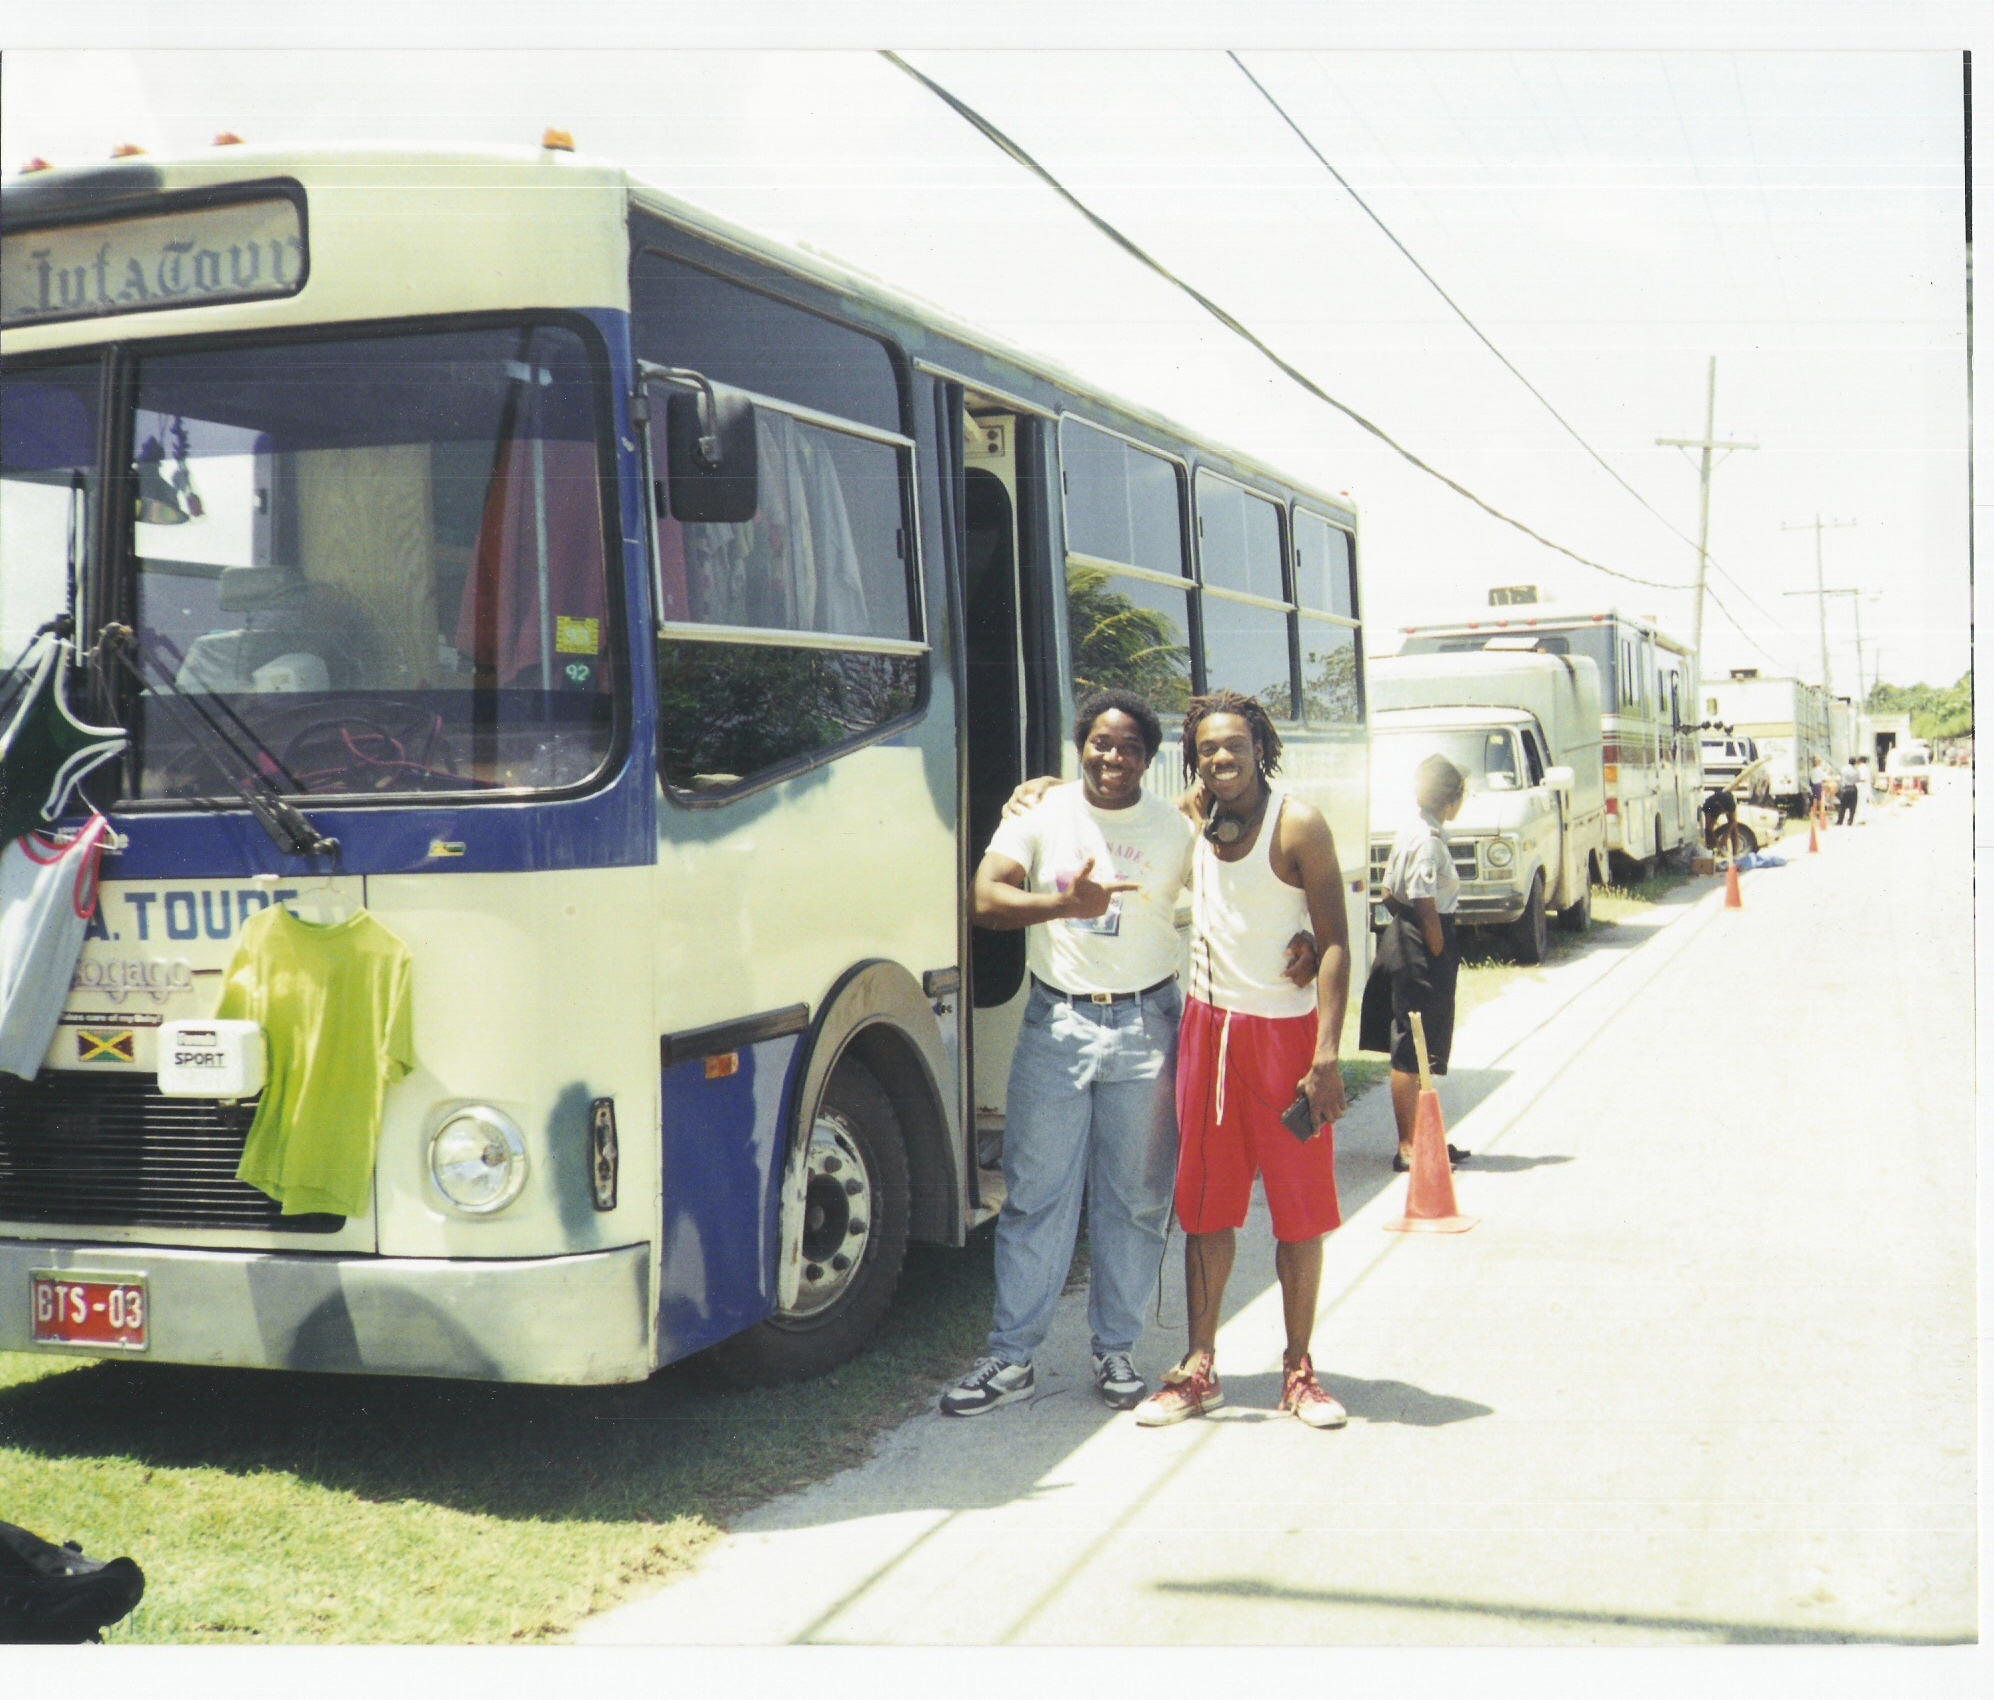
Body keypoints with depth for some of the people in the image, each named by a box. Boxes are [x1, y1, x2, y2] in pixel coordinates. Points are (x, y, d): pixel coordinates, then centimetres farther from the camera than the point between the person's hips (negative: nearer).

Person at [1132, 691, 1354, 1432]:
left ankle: (1298, 1370, 16)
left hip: (1286, 1031, -4)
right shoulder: (1189, 817, 4)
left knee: (1300, 1209, 3)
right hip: (1208, 1027, 4)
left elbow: (1334, 943, -12)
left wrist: (1326, 1054, -20)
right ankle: (1199, 1369, 15)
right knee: (1206, 1204, 7)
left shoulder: (1298, 826, -10)